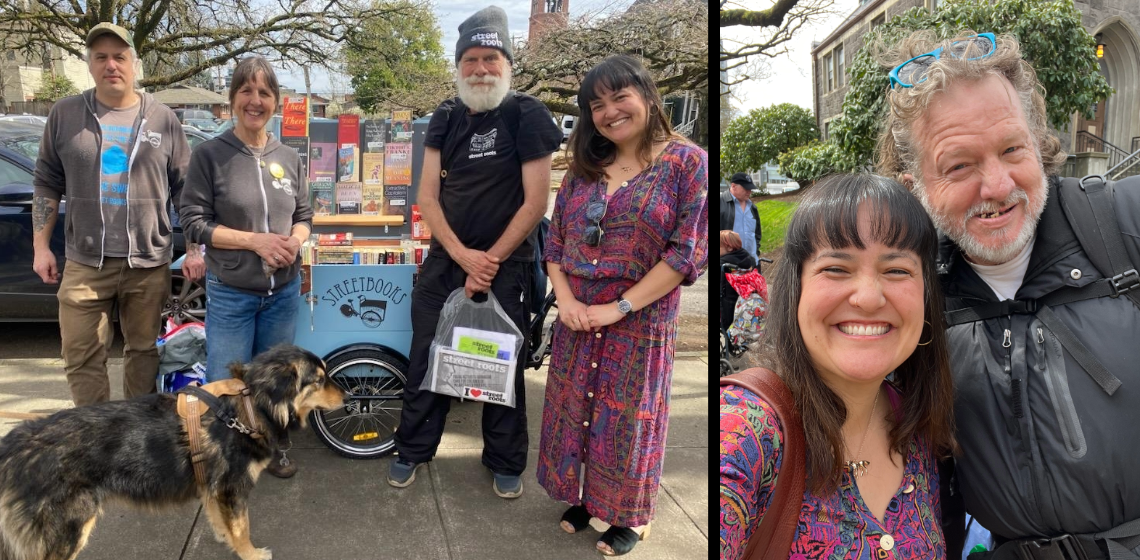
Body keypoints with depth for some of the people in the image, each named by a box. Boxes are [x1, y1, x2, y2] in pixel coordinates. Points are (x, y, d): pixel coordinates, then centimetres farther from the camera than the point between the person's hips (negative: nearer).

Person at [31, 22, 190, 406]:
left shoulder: (163, 119, 3)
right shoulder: (65, 114, 5)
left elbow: (184, 190, 6)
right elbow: (47, 185, 9)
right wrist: (41, 247, 4)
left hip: (149, 263, 0)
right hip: (84, 263, 1)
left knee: (144, 351, 11)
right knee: (81, 358, 4)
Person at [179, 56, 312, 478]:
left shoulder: (288, 157, 4)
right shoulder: (209, 154, -8)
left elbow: (304, 216, 10)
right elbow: (193, 221, -10)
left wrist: (294, 240, -12)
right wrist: (255, 241, -19)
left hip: (284, 291, 4)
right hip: (230, 293, -3)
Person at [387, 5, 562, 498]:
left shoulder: (526, 115, -8)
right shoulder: (445, 119, 4)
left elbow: (535, 203, -12)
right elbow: (427, 196, 0)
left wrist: (490, 262, -12)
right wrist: (462, 256, -14)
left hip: (506, 264, -4)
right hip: (445, 259, 4)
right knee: (425, 356, 10)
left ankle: (506, 463, 24)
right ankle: (412, 449, 28)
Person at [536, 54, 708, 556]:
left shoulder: (687, 162, -8)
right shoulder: (583, 168, 8)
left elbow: (689, 252, -14)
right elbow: (555, 241, 10)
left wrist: (619, 308, -17)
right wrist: (564, 298, -9)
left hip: (641, 323, -4)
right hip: (578, 321, 5)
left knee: (628, 420, 9)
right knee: (575, 412, 15)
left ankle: (629, 517, 31)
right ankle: (583, 497, 38)